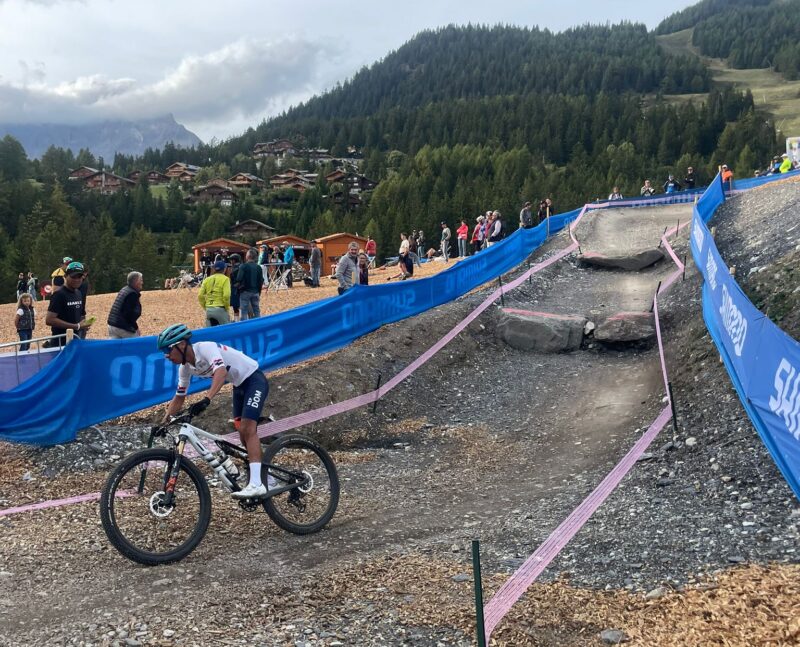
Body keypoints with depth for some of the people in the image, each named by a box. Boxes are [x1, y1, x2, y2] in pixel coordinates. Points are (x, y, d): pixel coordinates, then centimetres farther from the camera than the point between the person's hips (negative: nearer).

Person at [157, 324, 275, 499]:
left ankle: (256, 484, -28)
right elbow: (178, 398, 10)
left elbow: (221, 371, -45)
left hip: (254, 380, -9)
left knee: (247, 429, -21)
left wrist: (206, 400, -56)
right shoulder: (185, 367, -1)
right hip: (239, 385, 9)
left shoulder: (206, 347, -27)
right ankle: (267, 478, 20)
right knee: (244, 434, 7)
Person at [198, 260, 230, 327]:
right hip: (220, 309, -5)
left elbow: (200, 296, 5)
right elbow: (226, 295, -14)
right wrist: (227, 308, -1)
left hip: (209, 310, 5)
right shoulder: (225, 279, -3)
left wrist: (205, 307, 14)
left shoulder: (207, 279, 11)